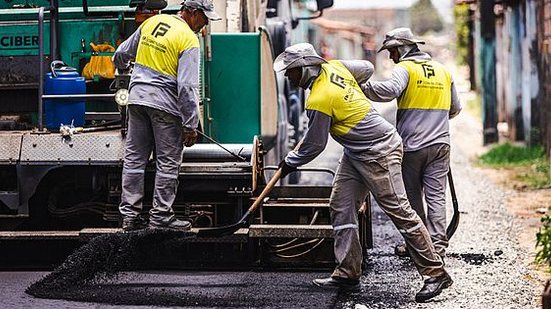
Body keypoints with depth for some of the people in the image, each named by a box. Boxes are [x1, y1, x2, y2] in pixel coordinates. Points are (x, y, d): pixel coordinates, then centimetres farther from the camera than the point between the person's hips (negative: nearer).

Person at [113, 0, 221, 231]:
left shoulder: (151, 22, 8)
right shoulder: (188, 40, -11)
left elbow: (122, 54, 21)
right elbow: (187, 88, -16)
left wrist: (120, 63, 45)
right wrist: (190, 126, -13)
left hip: (137, 98, 6)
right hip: (164, 104, -6)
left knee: (134, 158, 10)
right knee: (168, 163, 2)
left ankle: (129, 215, 11)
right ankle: (160, 217, 2)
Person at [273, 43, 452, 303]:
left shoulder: (319, 99, -23)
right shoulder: (334, 66, 2)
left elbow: (314, 145, -13)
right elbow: (367, 69, 20)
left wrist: (290, 163, 4)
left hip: (378, 154, -11)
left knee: (398, 211, -8)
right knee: (341, 206, 7)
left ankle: (436, 274, -4)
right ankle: (348, 273, 9)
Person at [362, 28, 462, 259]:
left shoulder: (405, 68, -5)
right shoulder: (443, 71, 15)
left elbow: (390, 90, -27)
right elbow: (455, 109, 23)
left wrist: (360, 86, -22)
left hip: (412, 146, -5)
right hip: (440, 143, 5)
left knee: (412, 197, 7)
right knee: (436, 196, 3)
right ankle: (438, 246, -4)